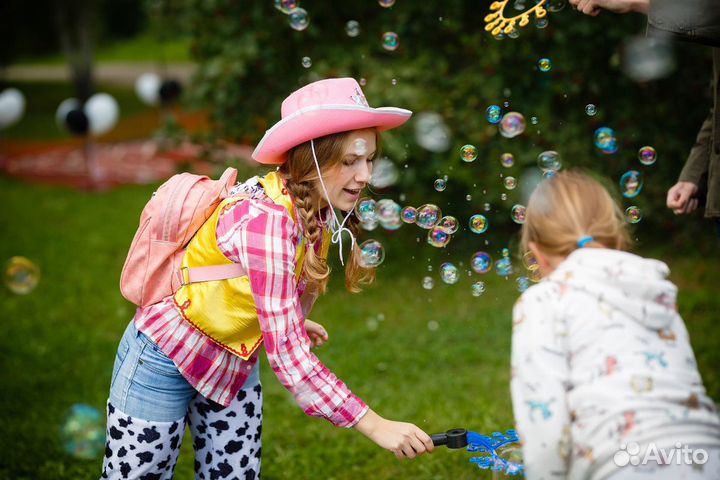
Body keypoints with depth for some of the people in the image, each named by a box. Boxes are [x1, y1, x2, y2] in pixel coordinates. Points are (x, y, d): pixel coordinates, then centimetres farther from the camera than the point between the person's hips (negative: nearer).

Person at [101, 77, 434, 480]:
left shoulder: (319, 212, -8)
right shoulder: (264, 218, -32)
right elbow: (287, 354, -34)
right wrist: (375, 426, -35)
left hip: (236, 367, 7)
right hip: (165, 360, -7)